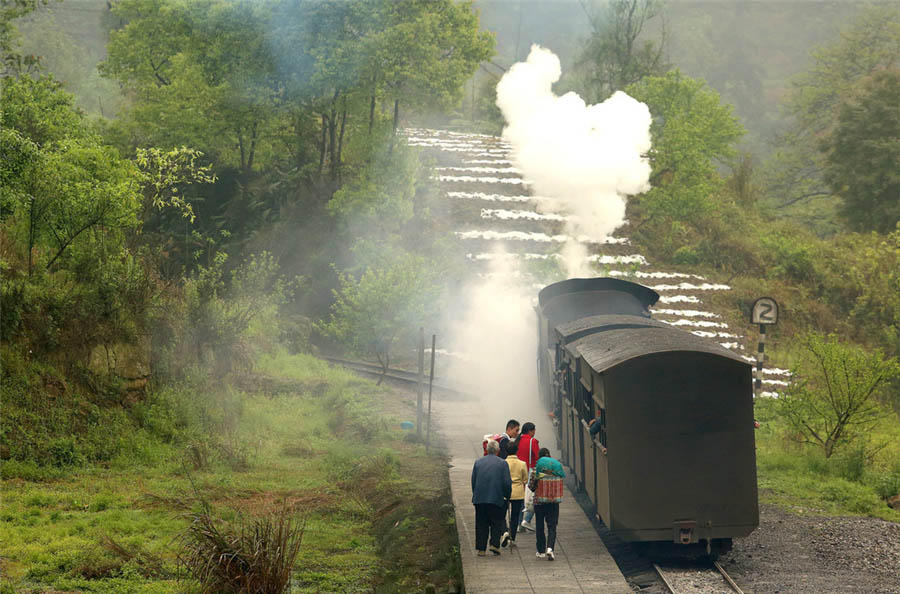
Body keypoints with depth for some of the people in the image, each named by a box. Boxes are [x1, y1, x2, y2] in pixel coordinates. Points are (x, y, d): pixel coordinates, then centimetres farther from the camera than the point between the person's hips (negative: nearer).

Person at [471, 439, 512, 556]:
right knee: (497, 523, 10)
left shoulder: (478, 462, 6)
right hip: (496, 499, -3)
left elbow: (473, 481, 9)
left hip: (479, 499, 3)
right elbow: (507, 483, -5)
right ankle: (494, 544, -2)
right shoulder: (502, 464, -3)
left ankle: (481, 549, 7)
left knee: (481, 525, 8)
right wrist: (507, 496, 10)